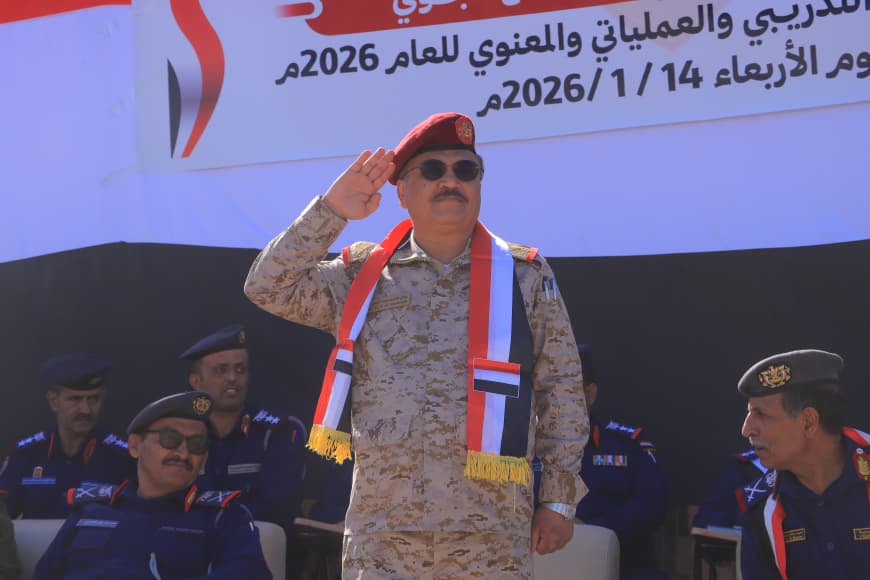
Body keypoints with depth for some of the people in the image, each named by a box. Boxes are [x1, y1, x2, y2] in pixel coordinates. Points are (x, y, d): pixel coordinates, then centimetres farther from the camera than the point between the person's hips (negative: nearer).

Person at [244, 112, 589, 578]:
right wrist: (330, 211, -2)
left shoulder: (524, 277, 7)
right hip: (380, 530, 1)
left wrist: (560, 498, 3)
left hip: (491, 533, -1)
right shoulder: (363, 276, 11)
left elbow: (562, 393, 7)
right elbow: (267, 288, 4)